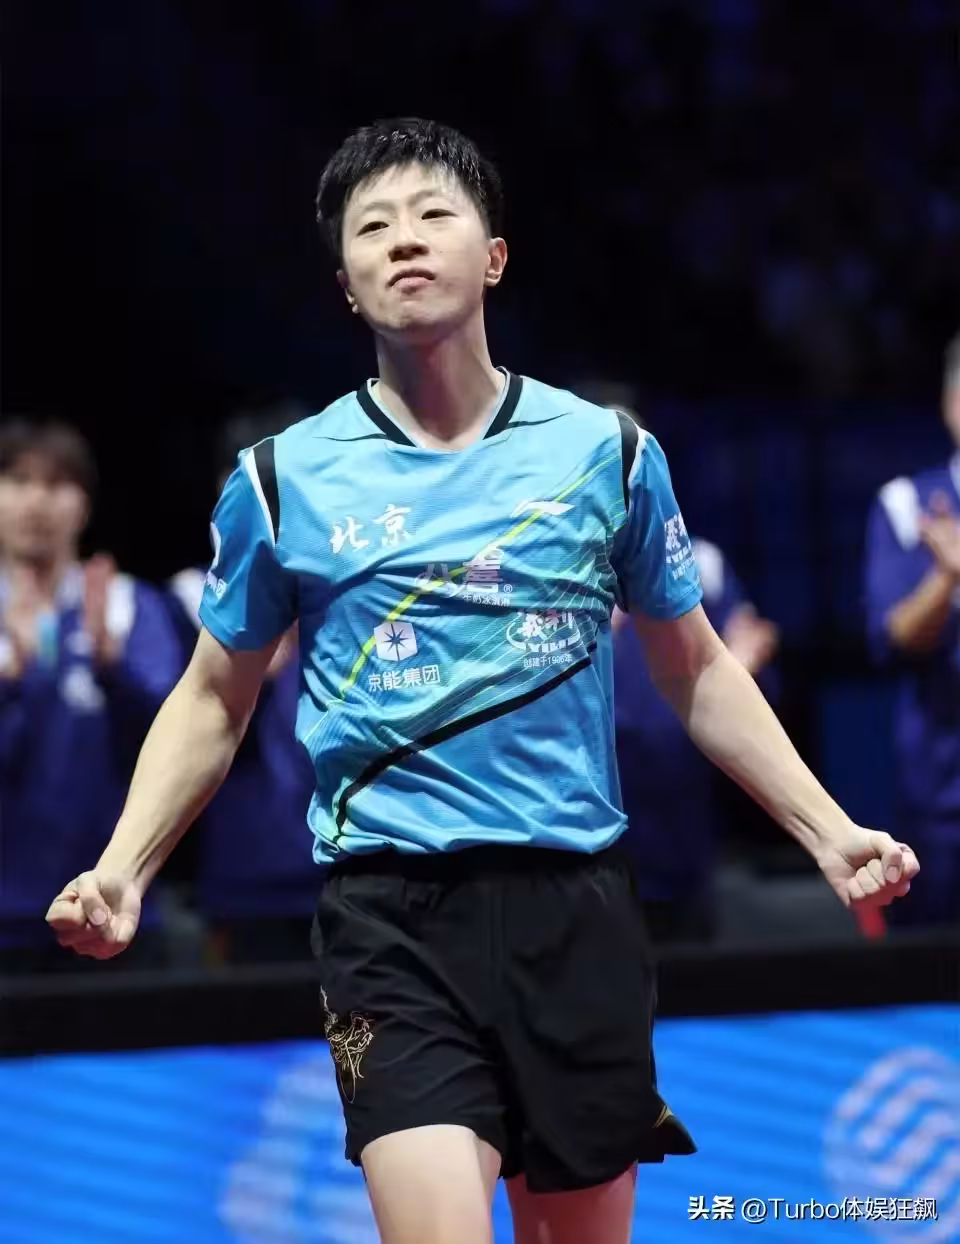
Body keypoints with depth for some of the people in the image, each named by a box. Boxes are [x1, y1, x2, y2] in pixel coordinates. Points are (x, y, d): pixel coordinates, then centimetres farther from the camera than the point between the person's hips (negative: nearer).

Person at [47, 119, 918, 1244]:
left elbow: (698, 674, 16)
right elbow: (213, 702, 13)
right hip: (391, 911, -2)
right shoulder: (284, 478, 3)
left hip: (573, 905, 2)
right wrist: (121, 870, 0)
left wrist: (828, 834, 9)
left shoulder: (606, 454, 6)